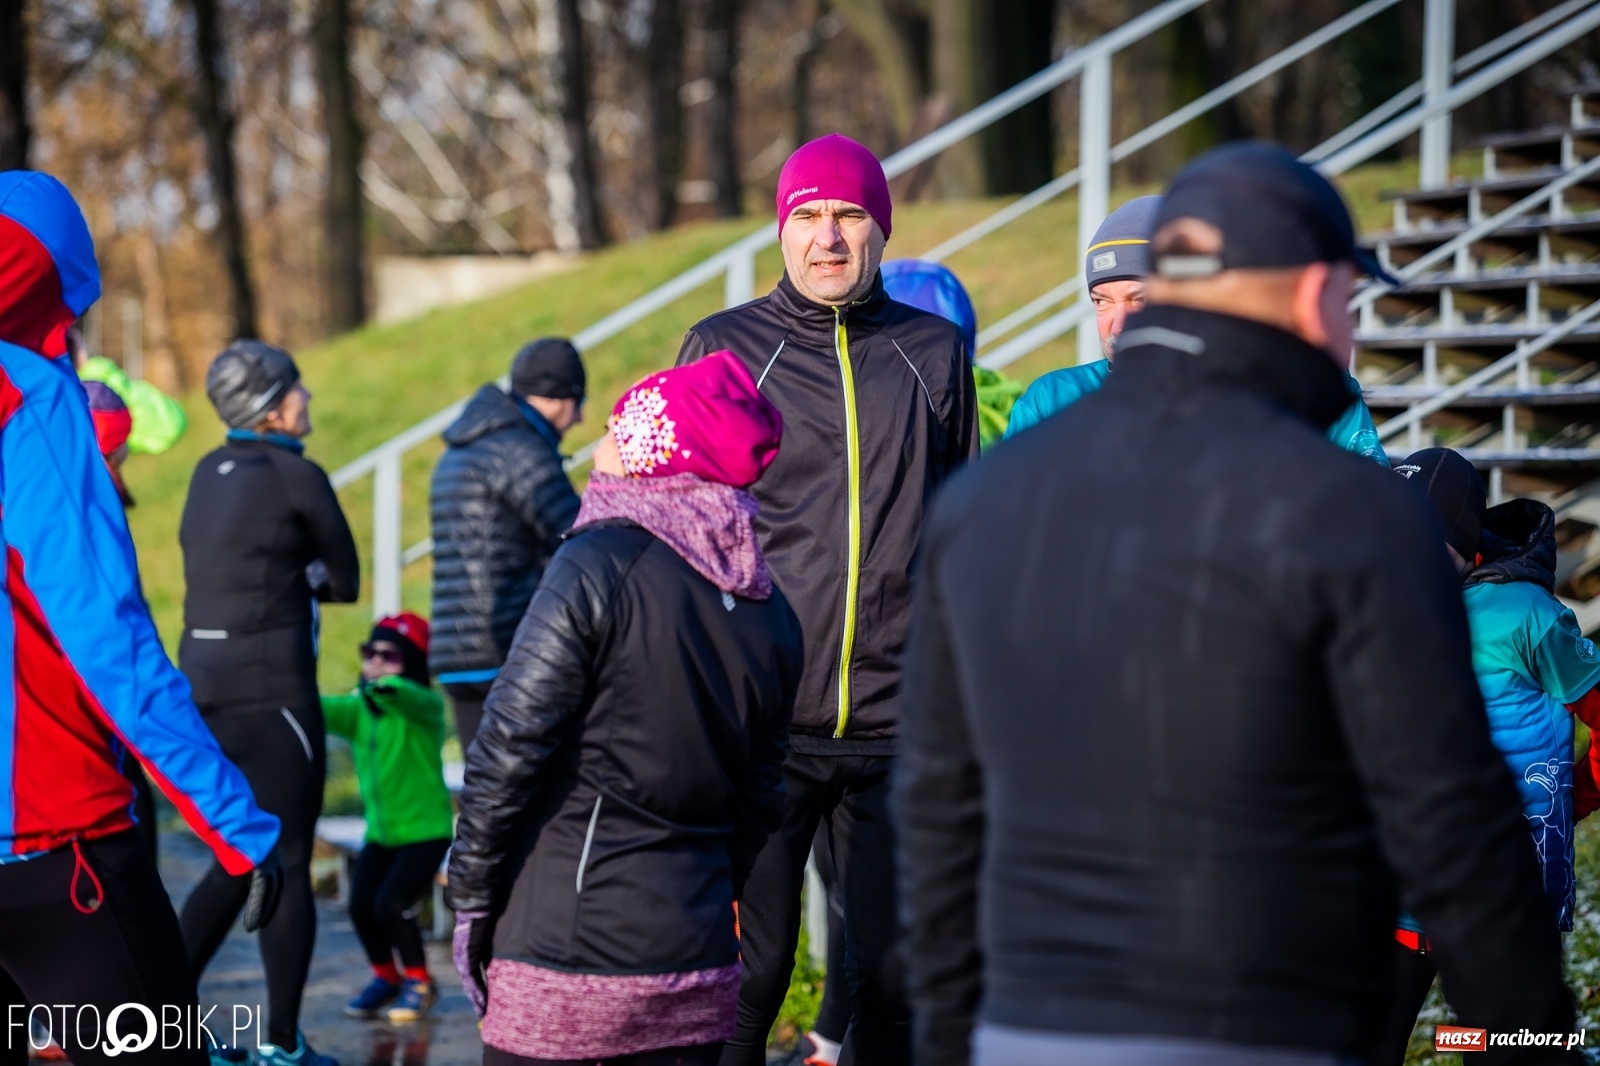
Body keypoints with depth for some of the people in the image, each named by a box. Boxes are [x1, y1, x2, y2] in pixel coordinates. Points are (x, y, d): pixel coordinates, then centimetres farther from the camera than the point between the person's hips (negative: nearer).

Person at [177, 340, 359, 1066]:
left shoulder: (210, 473, 11)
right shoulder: (296, 477, -9)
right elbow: (346, 581, 2)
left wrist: (290, 579, 8)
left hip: (203, 679, 7)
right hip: (271, 690, -7)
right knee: (289, 865, 1)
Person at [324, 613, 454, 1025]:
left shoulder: (425, 707, -16)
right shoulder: (359, 708, 0)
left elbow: (408, 696, -39)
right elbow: (326, 710, -17)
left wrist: (384, 687, -62)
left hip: (426, 829, -5)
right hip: (380, 831, 5)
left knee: (391, 904, -18)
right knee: (360, 905, -8)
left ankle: (418, 982, 7)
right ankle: (386, 977, 19)